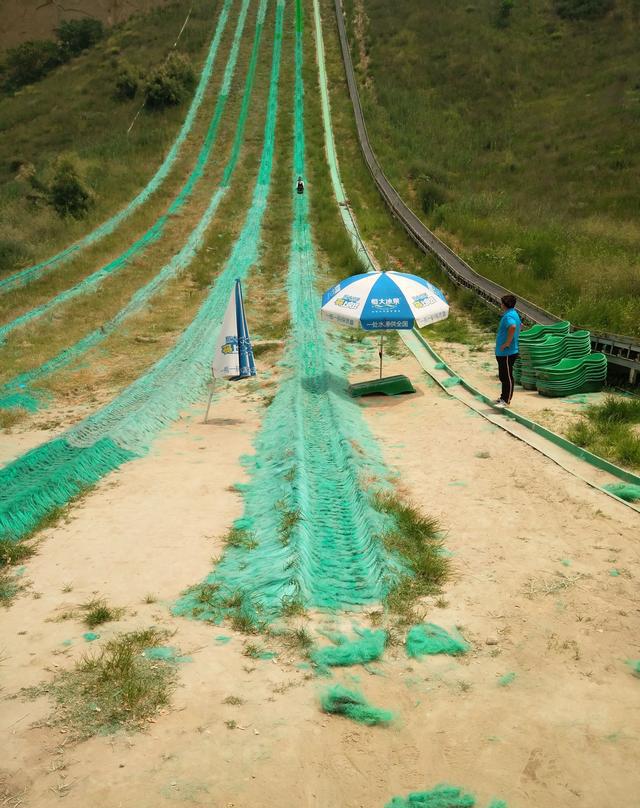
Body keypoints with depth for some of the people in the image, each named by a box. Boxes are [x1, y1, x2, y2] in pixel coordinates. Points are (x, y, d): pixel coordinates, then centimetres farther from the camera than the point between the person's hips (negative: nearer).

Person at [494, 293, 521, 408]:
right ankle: (504, 397, 30)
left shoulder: (508, 316, -19)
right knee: (503, 376, 20)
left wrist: (507, 343, -30)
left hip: (507, 352, -11)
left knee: (507, 377, -4)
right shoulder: (514, 313, 14)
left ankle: (506, 401, 0)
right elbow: (520, 325, 33)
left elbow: (513, 326, -40)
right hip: (502, 352, 11)